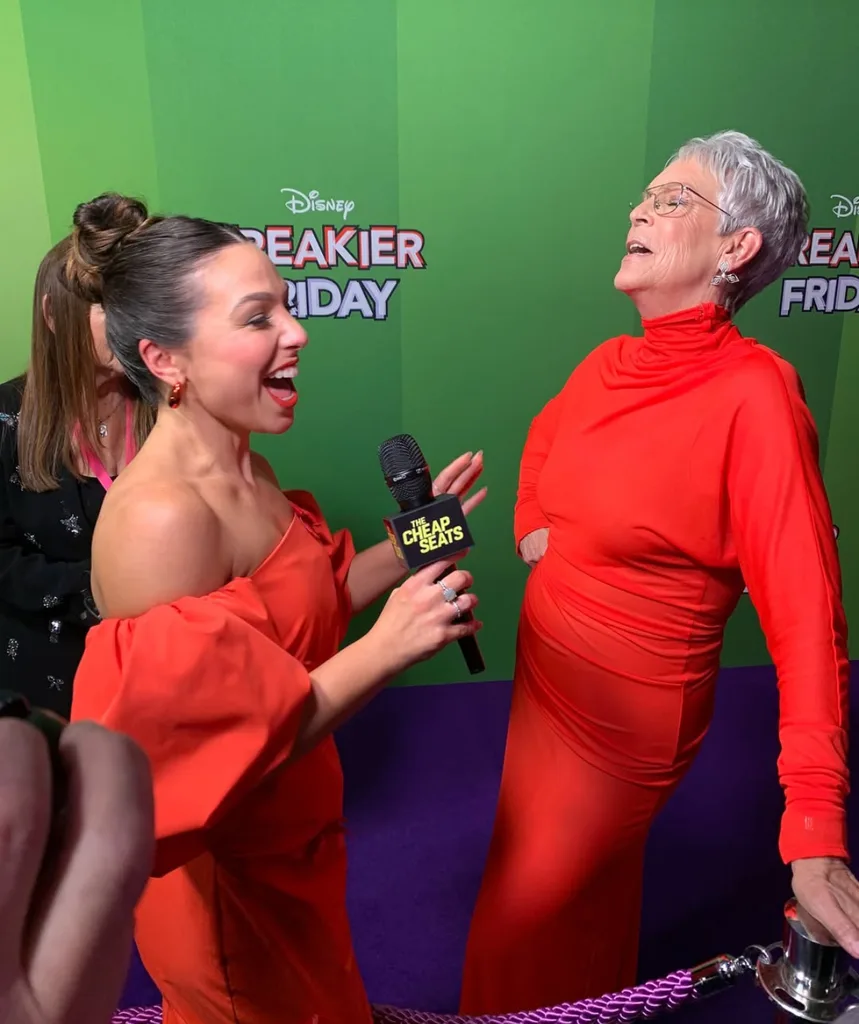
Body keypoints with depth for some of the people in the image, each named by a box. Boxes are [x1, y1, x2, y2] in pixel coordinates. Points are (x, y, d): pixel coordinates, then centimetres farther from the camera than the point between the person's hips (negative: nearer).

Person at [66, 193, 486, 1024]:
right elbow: (209, 758, -32)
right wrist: (387, 648, -32)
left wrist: (406, 550, -8)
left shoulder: (245, 471, -6)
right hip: (226, 870, -7)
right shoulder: (161, 515, -32)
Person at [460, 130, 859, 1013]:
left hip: (626, 711, -7)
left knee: (533, 935, 15)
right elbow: (545, 436, 21)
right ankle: (595, 999, 60)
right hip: (546, 677, 7)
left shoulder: (753, 392, -24)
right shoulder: (610, 364, -3)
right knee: (585, 888, 31)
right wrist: (530, 528, 6)